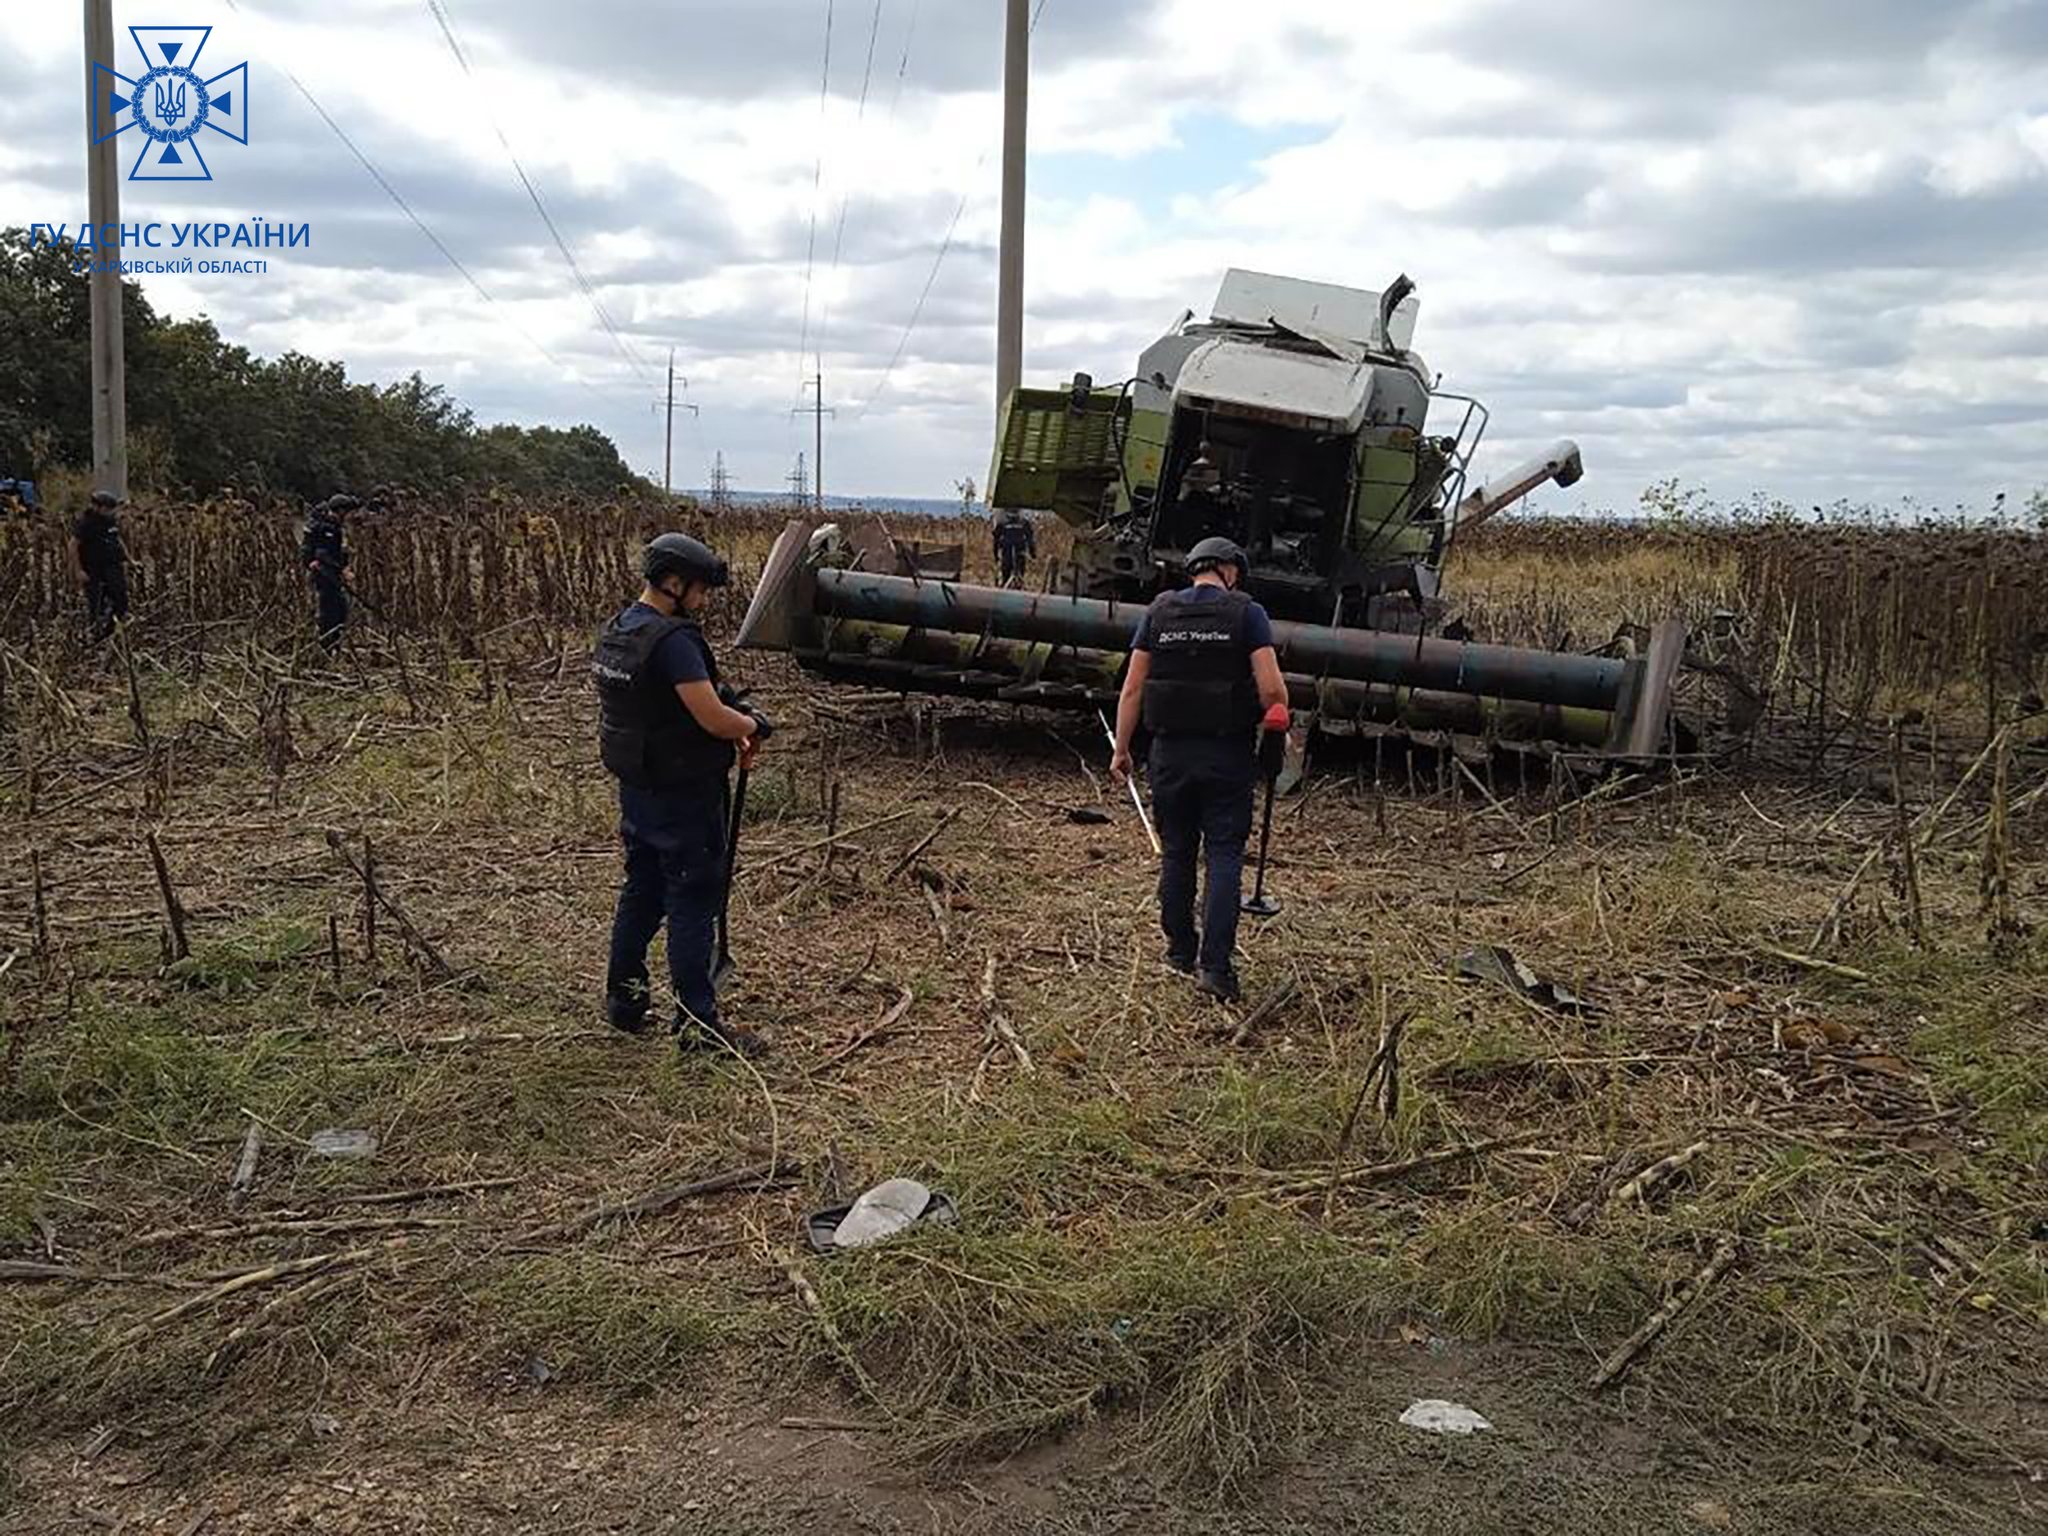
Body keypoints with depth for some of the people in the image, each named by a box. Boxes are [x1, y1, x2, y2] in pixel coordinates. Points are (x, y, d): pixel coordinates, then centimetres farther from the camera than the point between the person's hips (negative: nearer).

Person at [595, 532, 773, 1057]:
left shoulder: (616, 632, 8)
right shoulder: (672, 639, -23)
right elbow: (714, 718, -26)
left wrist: (732, 732, 9)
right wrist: (754, 725, -5)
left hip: (637, 790, 9)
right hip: (681, 797, -9)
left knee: (641, 892, 20)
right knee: (693, 902, -1)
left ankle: (623, 997, 30)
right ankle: (698, 1022, 6)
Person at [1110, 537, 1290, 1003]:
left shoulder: (1159, 611, 5)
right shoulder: (1246, 613, -4)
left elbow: (1132, 688, 3)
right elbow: (1271, 687, -12)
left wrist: (1121, 748, 8)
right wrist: (1279, 723, 8)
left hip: (1170, 753, 3)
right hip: (1227, 755, -3)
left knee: (1176, 852, 14)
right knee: (1224, 855, 1)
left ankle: (1180, 950, 25)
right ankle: (1215, 963, -7)